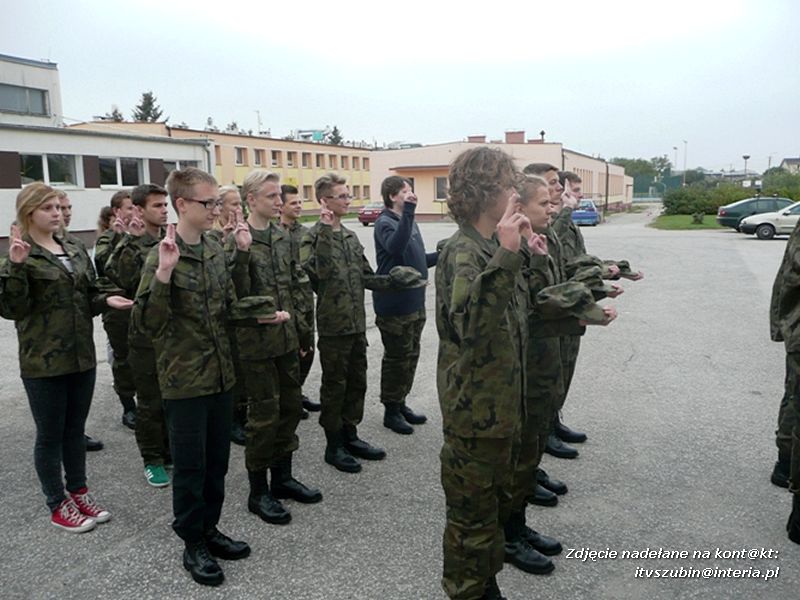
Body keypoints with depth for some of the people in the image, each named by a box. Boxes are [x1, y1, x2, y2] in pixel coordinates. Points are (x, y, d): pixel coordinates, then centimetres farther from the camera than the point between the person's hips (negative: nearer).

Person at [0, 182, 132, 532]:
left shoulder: (76, 252, 9)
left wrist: (105, 301, -4)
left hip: (82, 356, 6)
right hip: (43, 361, -5)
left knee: (75, 430, 17)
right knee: (50, 435, 8)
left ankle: (79, 492, 32)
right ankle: (58, 505, 22)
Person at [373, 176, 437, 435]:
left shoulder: (409, 221, 14)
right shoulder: (385, 223, -13)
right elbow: (395, 247, -36)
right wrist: (409, 211, -39)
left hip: (415, 302, 9)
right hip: (394, 306, -8)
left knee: (410, 357, 16)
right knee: (396, 359, 2)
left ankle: (401, 403, 30)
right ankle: (391, 410, 16)